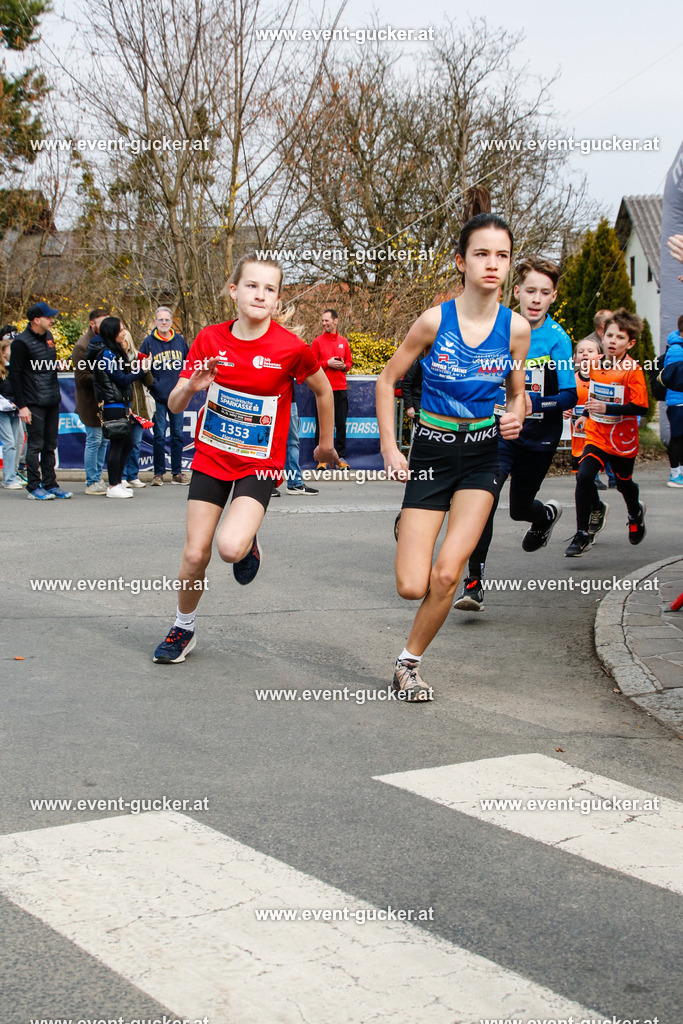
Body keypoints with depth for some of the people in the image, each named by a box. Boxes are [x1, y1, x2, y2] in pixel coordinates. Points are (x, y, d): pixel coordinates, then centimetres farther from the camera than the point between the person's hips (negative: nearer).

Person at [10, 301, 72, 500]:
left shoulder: (48, 336, 11)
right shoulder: (21, 342, -12)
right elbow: (14, 375, -12)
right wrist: (22, 406, -15)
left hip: (52, 402, 7)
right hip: (34, 403, -7)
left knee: (50, 445, 11)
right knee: (36, 445, -3)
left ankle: (50, 484, 17)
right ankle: (34, 487, 3)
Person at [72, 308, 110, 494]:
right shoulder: (82, 346, -14)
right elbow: (82, 377, -18)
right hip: (91, 402, -8)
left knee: (104, 440, 13)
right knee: (94, 441, -3)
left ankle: (97, 478, 23)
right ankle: (92, 482, 5)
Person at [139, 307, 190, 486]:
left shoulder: (179, 340, 7)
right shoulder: (149, 342, 0)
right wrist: (152, 383, -9)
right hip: (158, 397, -2)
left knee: (177, 435, 7)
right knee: (159, 436, -1)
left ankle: (177, 473, 14)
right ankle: (158, 474, 5)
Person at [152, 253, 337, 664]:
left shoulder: (291, 347, -13)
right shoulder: (209, 340, -5)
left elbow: (323, 390, 6)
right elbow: (174, 406, -1)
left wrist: (326, 443, 16)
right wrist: (191, 386, -24)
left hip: (260, 464, -3)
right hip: (211, 457, 3)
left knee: (231, 548, -25)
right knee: (195, 555, 2)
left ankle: (250, 544, 13)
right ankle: (183, 630, 27)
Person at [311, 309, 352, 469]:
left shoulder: (343, 341, 11)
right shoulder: (317, 342, 2)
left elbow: (350, 361, 16)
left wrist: (343, 366, -6)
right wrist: (328, 363, -13)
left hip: (341, 389, 3)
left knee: (341, 424, 4)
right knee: (322, 424, -2)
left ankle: (341, 457, 11)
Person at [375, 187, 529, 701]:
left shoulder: (516, 327, -4)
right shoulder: (435, 320, -11)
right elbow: (388, 380, 1)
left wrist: (517, 416, -11)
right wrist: (389, 447, -5)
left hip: (483, 456, 1)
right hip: (431, 452, -1)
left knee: (447, 574, -14)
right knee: (412, 587, -5)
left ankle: (409, 662, 9)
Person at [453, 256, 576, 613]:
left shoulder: (557, 339, -11)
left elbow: (569, 396, -16)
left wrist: (534, 404, -31)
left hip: (538, 439, -1)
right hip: (499, 434, 1)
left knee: (519, 509, 15)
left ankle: (547, 515, 54)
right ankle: (474, 582, -12)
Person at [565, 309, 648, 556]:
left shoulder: (633, 370, -16)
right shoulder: (596, 365, 0)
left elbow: (640, 408, -22)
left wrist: (607, 409, -28)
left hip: (623, 440, -3)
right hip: (596, 436, 3)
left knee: (624, 483, 17)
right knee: (584, 476, -18)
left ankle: (636, 513, 52)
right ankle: (583, 534, -4)